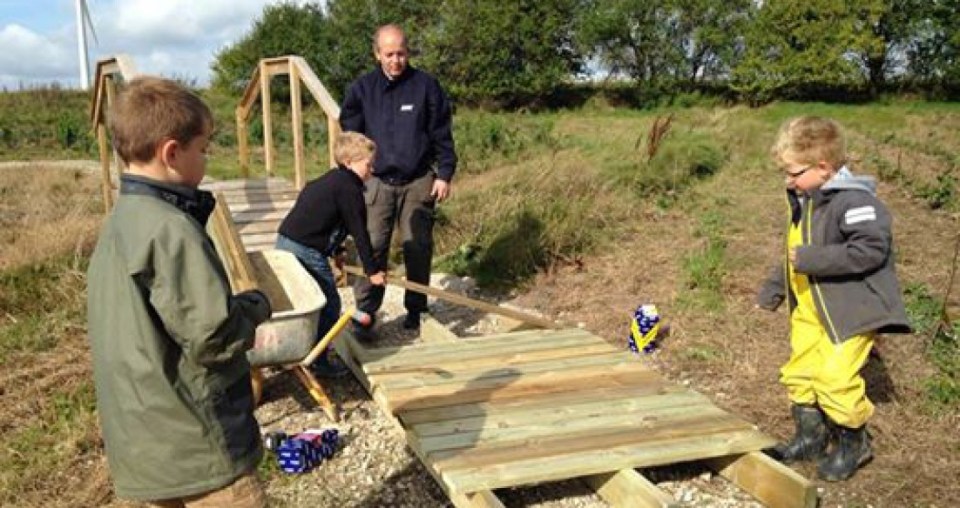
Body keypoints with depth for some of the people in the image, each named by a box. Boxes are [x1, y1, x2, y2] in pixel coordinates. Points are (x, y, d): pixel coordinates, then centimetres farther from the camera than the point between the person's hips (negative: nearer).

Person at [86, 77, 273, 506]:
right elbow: (214, 336, -24)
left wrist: (238, 309, 12)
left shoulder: (117, 224, 8)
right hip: (197, 449, -9)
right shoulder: (171, 229, -22)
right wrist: (257, 305, -5)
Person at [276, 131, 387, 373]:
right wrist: (372, 270, -2)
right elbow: (359, 232, -9)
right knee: (329, 305, 0)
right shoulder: (350, 190, -10)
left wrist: (335, 251, 37)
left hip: (285, 242, 10)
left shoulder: (330, 180, 20)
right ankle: (318, 361, 5)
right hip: (307, 252, -10)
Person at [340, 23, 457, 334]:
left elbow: (441, 134, 2)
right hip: (377, 182, 1)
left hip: (418, 182, 0)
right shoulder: (361, 89, 3)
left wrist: (444, 174, -3)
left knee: (418, 248, 4)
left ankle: (416, 310, 18)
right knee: (371, 248, -3)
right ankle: (364, 313, 4)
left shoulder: (426, 86, -1)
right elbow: (350, 137, 9)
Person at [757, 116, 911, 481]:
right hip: (811, 309, 9)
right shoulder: (803, 201, 10)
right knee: (799, 374, 13)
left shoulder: (853, 200, -20)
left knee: (835, 378, -11)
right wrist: (773, 288, 22)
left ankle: (853, 443, 15)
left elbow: (871, 251, -29)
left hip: (850, 309, -9)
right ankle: (811, 438, 30)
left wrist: (810, 258, -27)